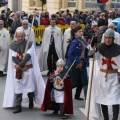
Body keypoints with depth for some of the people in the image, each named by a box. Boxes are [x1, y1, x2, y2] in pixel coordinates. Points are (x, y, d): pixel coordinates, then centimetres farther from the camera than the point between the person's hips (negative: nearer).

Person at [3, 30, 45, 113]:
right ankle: (18, 106, 3)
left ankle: (31, 102, 29)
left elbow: (28, 56, -14)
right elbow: (13, 57, -5)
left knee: (30, 87, 5)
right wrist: (20, 66, -16)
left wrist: (21, 65, -21)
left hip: (28, 69, -1)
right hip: (17, 70, 1)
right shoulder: (13, 45, 2)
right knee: (17, 88, 0)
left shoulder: (30, 44, -4)